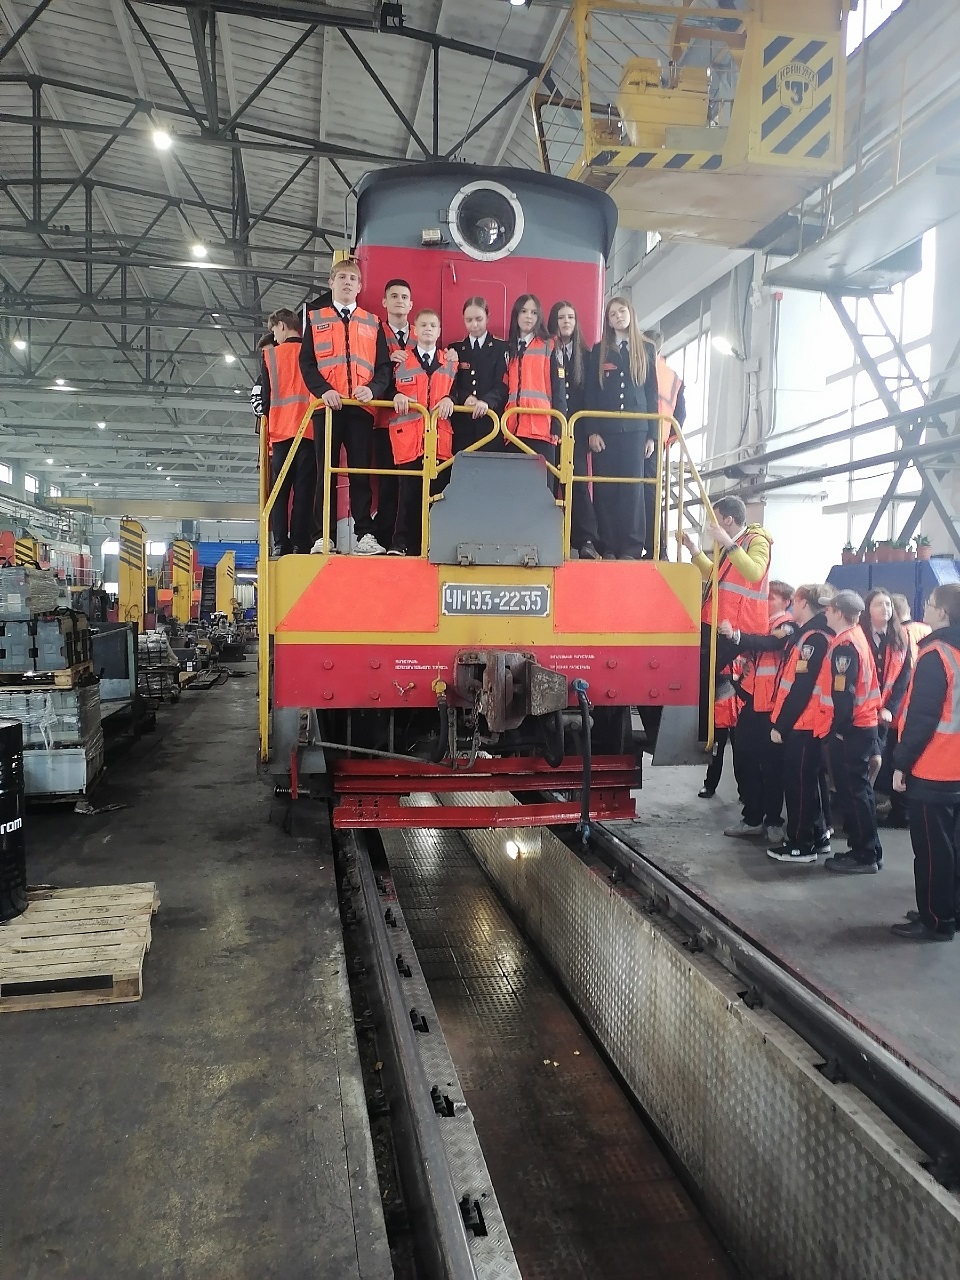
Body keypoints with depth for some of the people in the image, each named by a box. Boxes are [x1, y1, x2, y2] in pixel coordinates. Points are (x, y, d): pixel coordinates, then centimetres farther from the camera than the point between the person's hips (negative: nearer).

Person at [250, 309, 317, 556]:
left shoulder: (270, 354, 8)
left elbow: (261, 394, 7)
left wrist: (265, 418, 19)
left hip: (280, 431, 0)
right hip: (310, 430, 0)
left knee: (280, 491, 4)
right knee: (305, 490, -2)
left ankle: (281, 544, -5)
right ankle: (301, 543, -9)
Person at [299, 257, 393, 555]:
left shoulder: (372, 323, 16)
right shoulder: (316, 319, 14)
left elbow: (384, 365, 9)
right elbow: (306, 362, 5)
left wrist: (373, 389, -12)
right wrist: (323, 390, -12)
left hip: (362, 407, 0)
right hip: (327, 406, 0)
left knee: (361, 472, -2)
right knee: (325, 472, 0)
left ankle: (365, 536, 0)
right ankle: (325, 537, 2)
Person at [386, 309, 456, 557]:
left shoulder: (449, 361, 17)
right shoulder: (401, 359, 13)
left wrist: (448, 399, -10)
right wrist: (397, 395, -11)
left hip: (440, 436, 2)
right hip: (408, 436, -1)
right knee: (410, 491, -5)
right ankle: (402, 544, 0)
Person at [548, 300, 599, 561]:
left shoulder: (585, 355, 15)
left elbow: (590, 394, 12)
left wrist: (589, 429, 3)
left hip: (576, 428, 1)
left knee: (578, 479, -7)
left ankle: (587, 541, -11)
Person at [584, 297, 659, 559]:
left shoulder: (645, 350, 13)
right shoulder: (599, 351, 12)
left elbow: (652, 393, 10)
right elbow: (590, 392, 6)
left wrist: (652, 434, 2)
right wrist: (592, 430, -6)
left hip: (635, 429, 0)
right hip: (605, 429, 0)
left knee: (633, 487, -6)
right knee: (605, 488, -4)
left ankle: (631, 548, -5)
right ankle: (607, 548, 0)